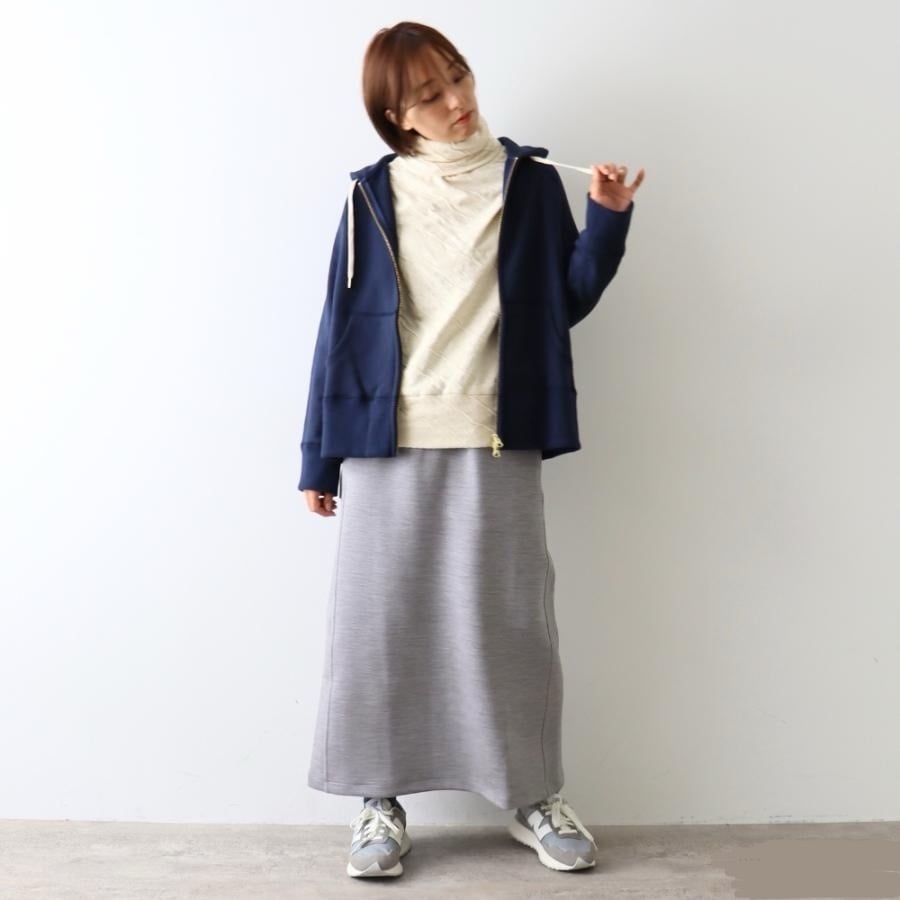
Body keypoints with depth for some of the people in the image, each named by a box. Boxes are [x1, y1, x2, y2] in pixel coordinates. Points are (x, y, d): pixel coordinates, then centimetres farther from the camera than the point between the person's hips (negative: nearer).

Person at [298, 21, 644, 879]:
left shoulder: (531, 181, 6)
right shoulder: (373, 195, 5)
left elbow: (568, 300, 6)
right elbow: (341, 325, 4)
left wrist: (607, 221, -9)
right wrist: (319, 457, 3)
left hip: (498, 442, 0)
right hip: (387, 441, 1)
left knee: (510, 621, 7)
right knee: (380, 621, 6)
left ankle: (532, 795, 24)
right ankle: (380, 801, 22)